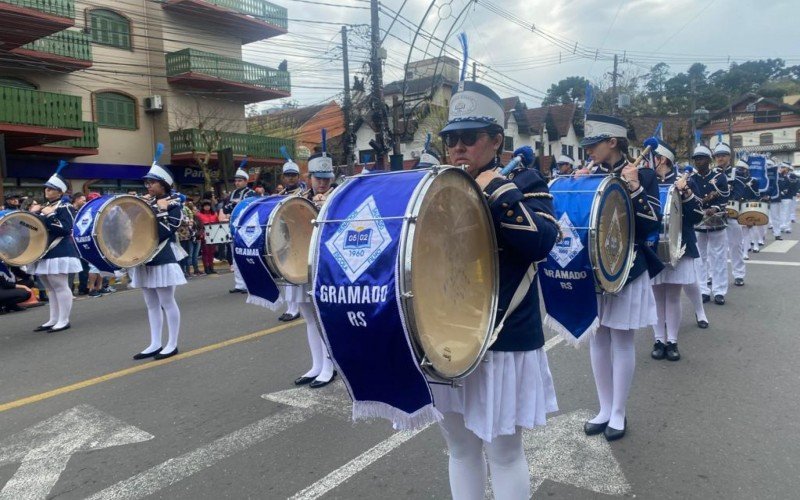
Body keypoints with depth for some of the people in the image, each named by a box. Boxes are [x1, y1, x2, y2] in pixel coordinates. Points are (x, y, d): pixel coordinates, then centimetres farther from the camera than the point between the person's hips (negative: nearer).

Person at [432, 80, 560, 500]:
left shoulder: (525, 182, -5)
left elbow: (540, 243, -21)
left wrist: (497, 190, -23)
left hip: (505, 340, -4)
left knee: (503, 451, 9)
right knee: (459, 446, 17)